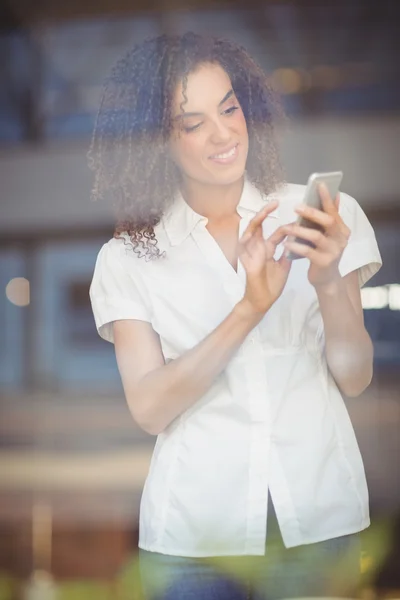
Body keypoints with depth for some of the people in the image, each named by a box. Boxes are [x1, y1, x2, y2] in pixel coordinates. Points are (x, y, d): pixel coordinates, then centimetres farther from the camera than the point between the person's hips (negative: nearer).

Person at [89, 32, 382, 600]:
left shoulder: (328, 216, -2)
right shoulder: (127, 259, -2)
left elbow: (355, 378, -2)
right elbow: (149, 409, -11)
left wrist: (329, 283, -20)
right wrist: (250, 308, -21)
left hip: (319, 516, 1)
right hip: (194, 531, -1)